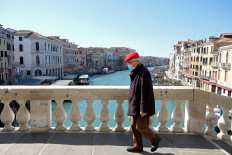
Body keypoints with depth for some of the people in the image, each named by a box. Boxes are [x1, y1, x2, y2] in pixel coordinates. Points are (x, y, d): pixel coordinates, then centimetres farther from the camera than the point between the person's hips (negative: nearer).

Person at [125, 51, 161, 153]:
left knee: (140, 127, -2)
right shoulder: (135, 73, 13)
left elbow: (146, 93, -22)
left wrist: (143, 109, -23)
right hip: (134, 105, 9)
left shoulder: (143, 73, -18)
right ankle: (138, 146, 26)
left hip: (141, 106, -9)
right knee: (134, 126, 13)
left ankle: (155, 139, 22)